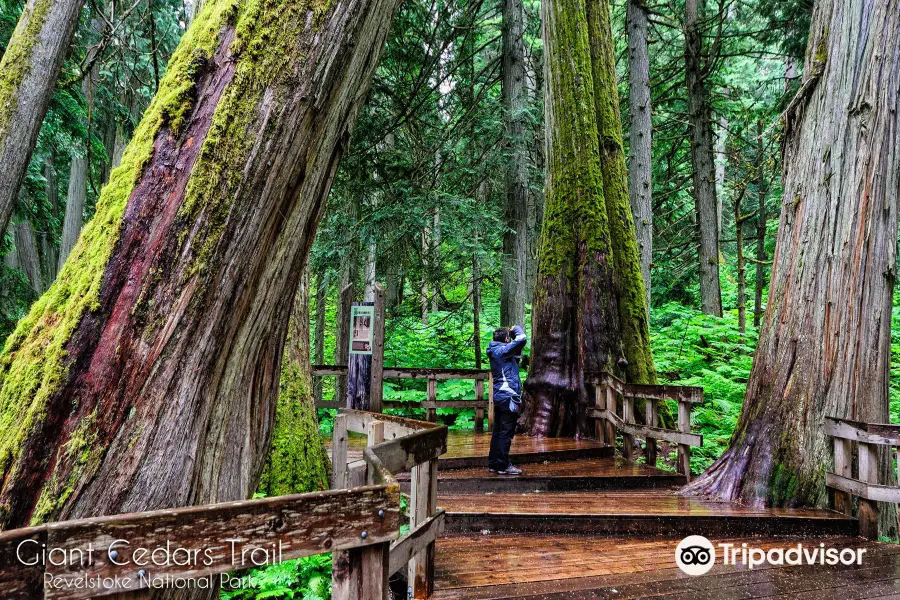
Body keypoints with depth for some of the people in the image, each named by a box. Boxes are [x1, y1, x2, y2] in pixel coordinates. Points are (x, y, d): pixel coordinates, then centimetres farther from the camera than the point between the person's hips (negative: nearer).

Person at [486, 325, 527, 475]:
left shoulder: (495, 352, 17)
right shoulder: (502, 350, -11)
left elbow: (515, 359, 31)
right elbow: (522, 339, -21)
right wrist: (517, 328, -2)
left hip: (499, 397, 10)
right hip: (508, 397, -10)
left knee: (498, 431, 12)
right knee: (506, 433, -5)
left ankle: (493, 464, 17)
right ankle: (503, 466, -2)